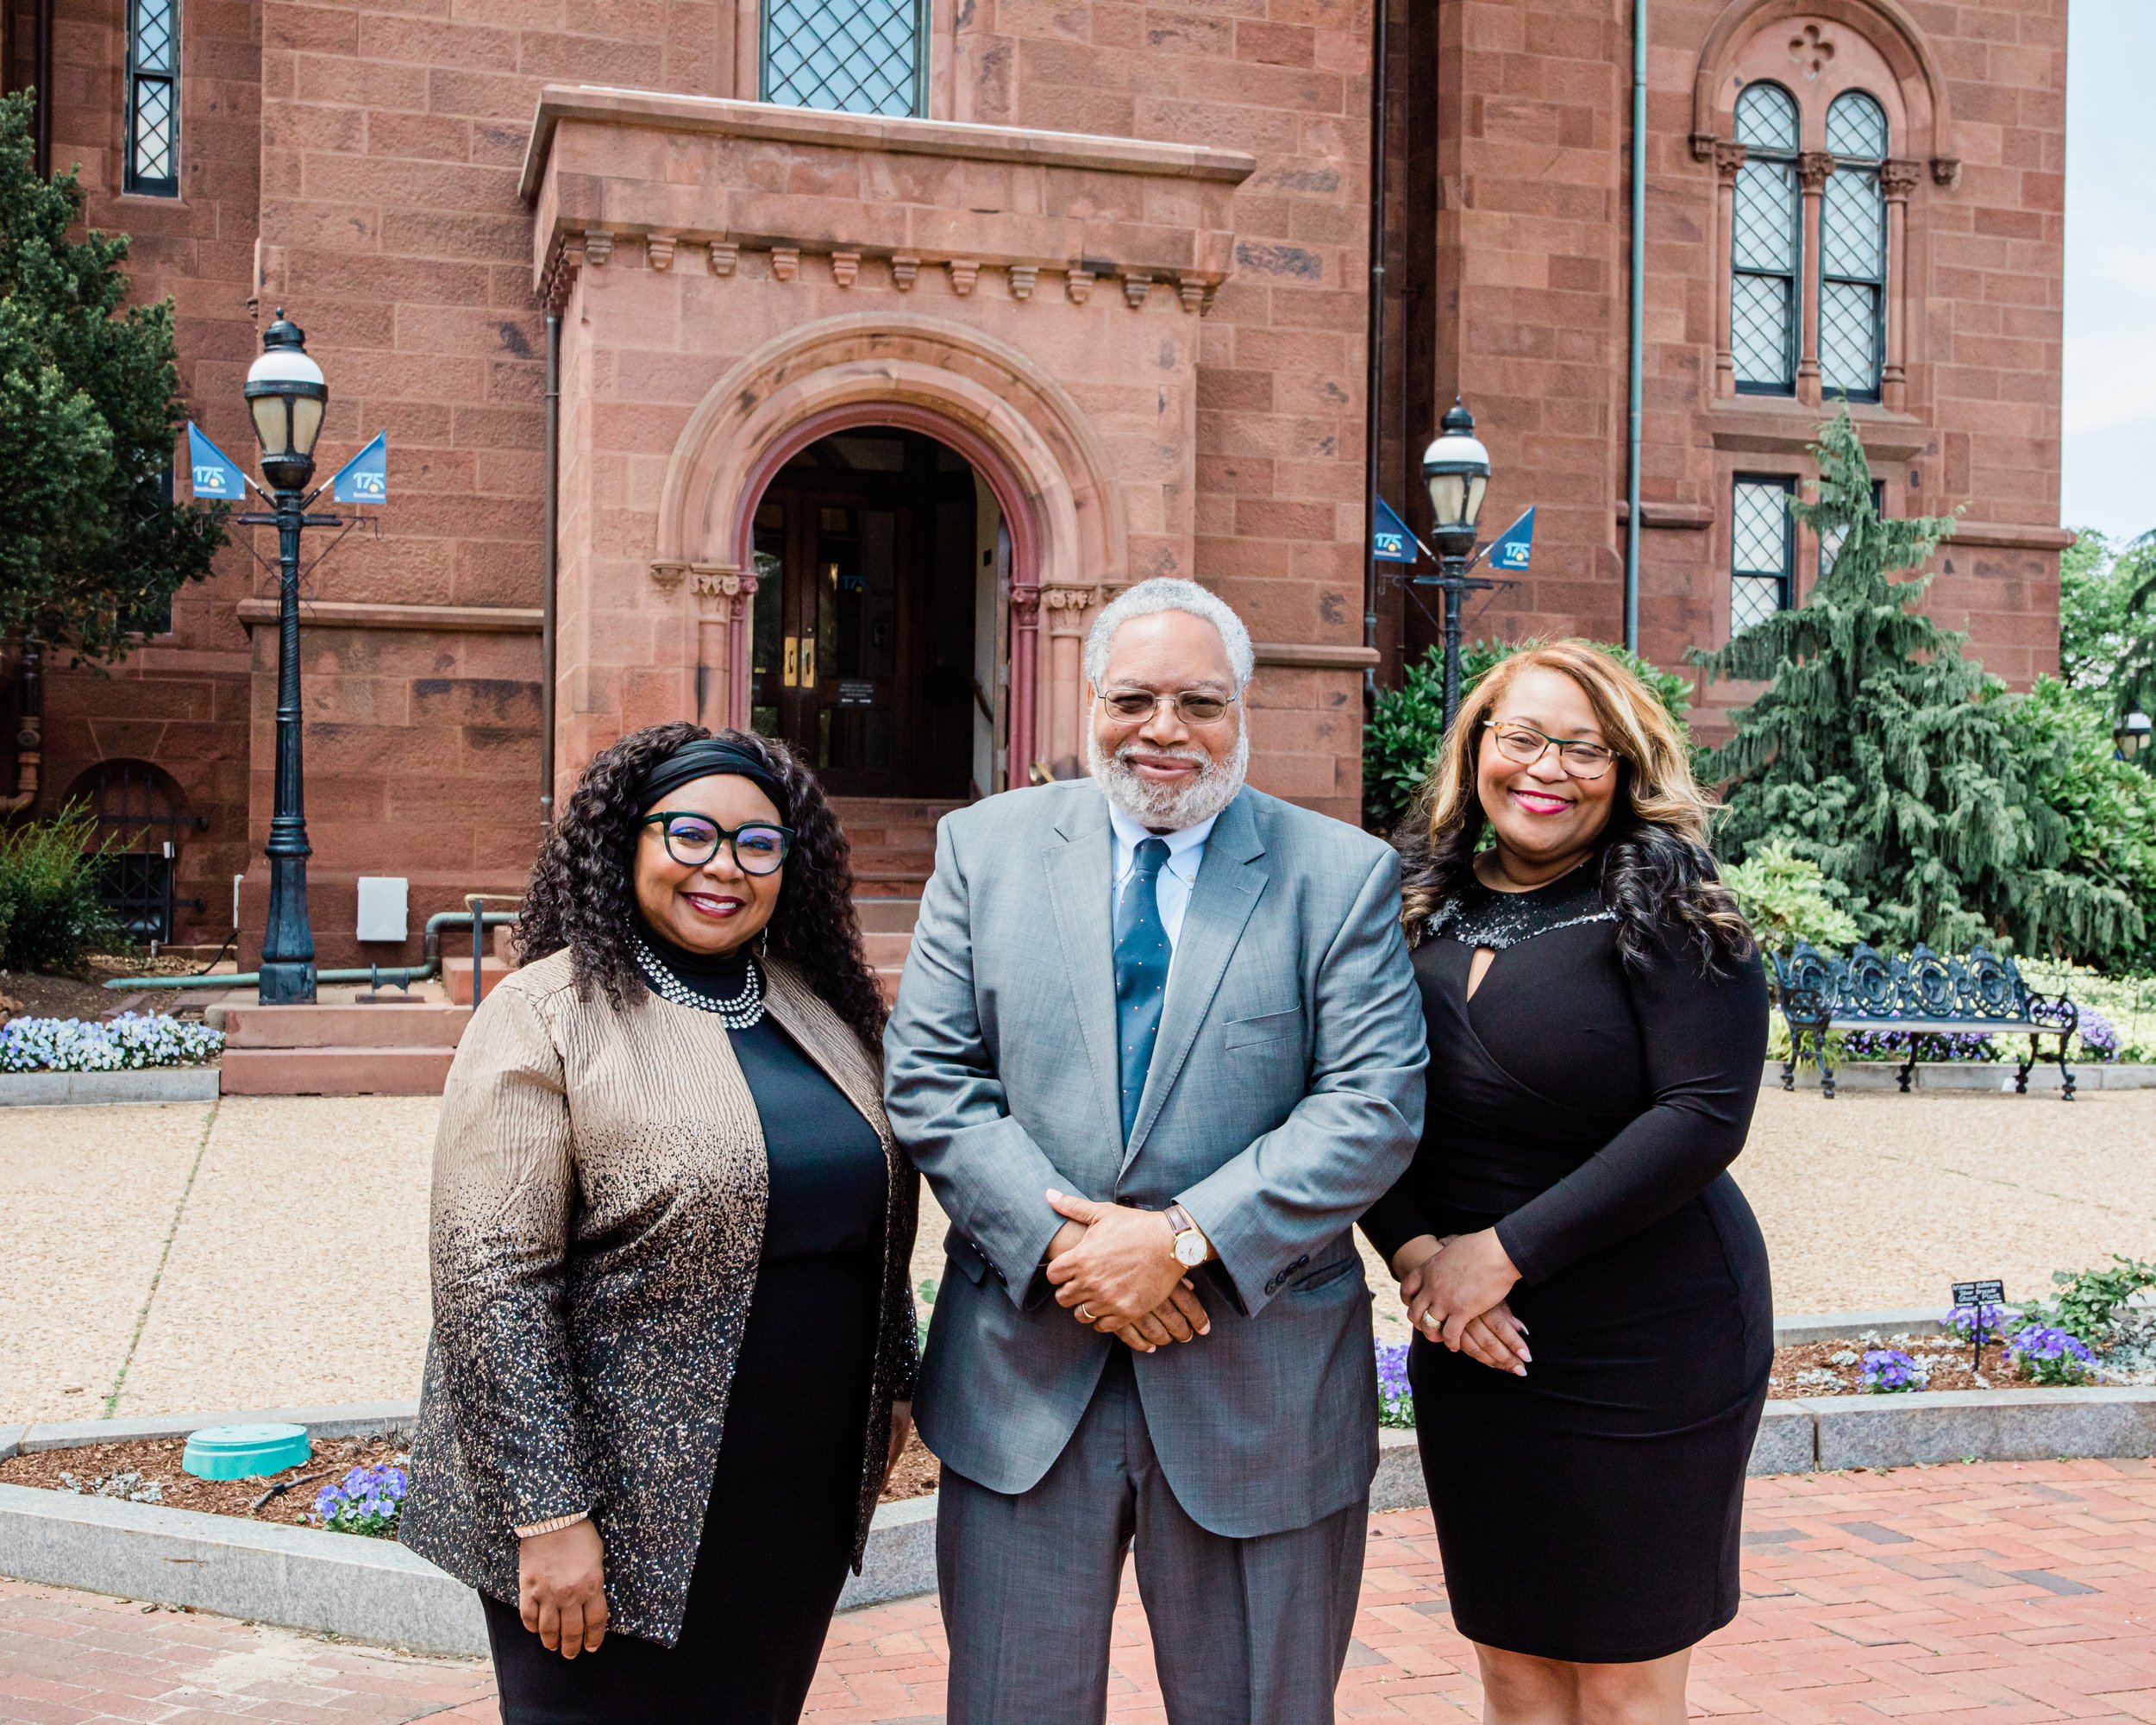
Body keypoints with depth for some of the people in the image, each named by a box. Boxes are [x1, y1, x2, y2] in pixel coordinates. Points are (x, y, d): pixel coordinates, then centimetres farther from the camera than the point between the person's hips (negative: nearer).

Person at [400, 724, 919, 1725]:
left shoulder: (819, 1008, 8)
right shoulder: (546, 1019, -11)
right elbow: (491, 1281, -16)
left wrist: (890, 1385, 16)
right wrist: (548, 1514, -18)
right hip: (622, 1513, -6)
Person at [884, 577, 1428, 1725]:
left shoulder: (1343, 874, 0)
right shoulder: (986, 846, 4)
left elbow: (1375, 1105, -9)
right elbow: (927, 1077, -1)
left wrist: (1186, 1239, -18)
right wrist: (1059, 1240, -14)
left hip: (1259, 1385, -1)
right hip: (1023, 1372, 1)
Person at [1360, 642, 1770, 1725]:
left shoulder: (1662, 905, -8)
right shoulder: (1418, 908, 5)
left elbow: (1705, 1115, -16)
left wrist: (1507, 1250, -17)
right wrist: (1415, 1251, -12)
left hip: (1646, 1343, -4)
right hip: (1467, 1348, 4)